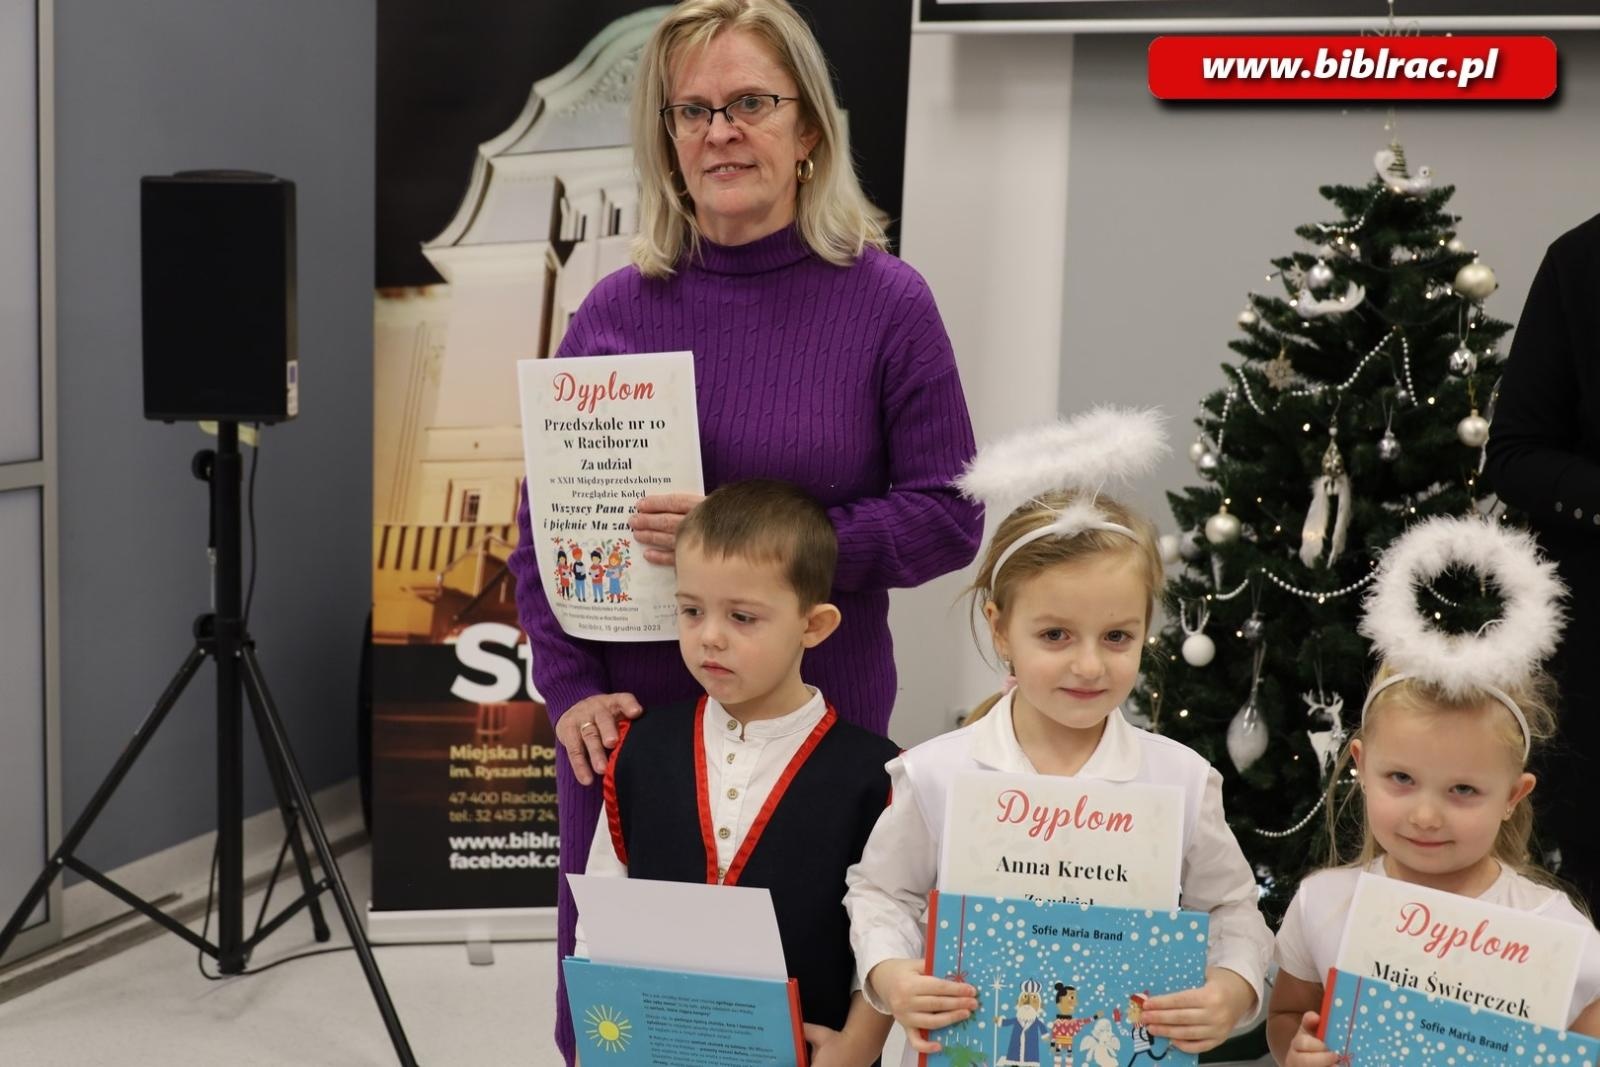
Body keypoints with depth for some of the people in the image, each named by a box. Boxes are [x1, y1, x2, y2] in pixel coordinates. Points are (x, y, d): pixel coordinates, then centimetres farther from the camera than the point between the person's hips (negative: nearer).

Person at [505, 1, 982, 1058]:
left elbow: (947, 517, -6)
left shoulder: (886, 302, -4)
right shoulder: (616, 310, 2)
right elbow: (543, 529, 5)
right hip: (627, 725, 2)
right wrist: (571, 688, -7)